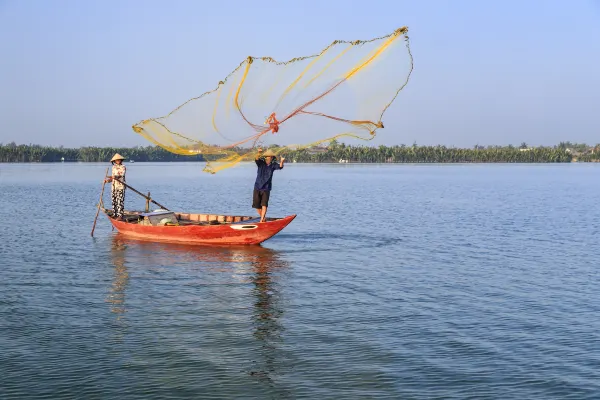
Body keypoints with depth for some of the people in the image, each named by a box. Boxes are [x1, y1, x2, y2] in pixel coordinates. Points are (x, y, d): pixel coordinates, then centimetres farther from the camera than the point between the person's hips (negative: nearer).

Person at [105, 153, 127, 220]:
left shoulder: (123, 167, -3)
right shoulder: (114, 167, 16)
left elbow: (121, 175, -18)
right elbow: (112, 177, 17)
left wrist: (115, 177, -36)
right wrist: (107, 180, -1)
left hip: (120, 187, -7)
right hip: (114, 187, 7)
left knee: (120, 202, -9)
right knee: (114, 201, 9)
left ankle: (120, 215, -9)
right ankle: (114, 214, 17)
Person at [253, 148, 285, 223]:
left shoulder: (273, 165, -2)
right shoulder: (261, 163, -4)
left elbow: (280, 166, -19)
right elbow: (256, 159, -24)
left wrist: (282, 162, -42)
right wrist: (259, 153, -46)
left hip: (266, 188, -1)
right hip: (257, 187, 1)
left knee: (264, 204, -14)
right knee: (257, 205, 6)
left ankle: (262, 220, -17)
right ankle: (263, 217, 27)